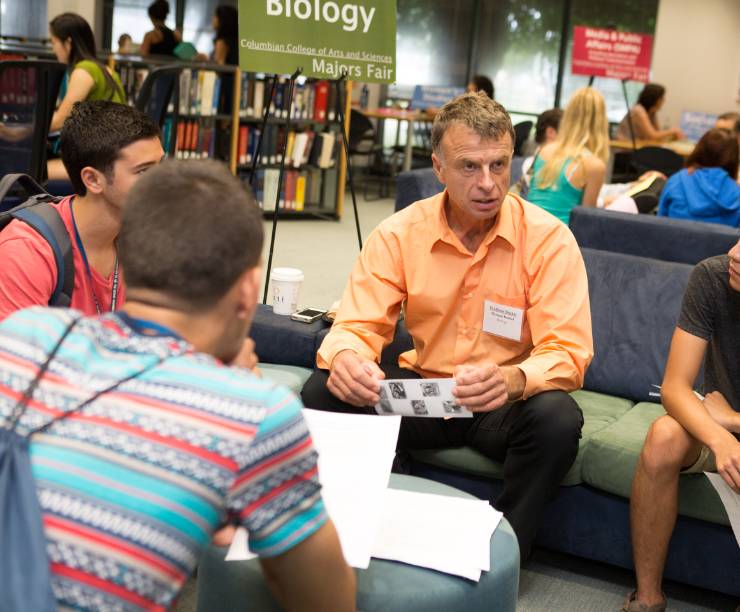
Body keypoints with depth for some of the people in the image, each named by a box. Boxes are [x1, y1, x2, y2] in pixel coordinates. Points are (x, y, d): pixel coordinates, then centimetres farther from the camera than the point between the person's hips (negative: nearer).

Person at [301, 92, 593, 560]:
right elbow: (358, 326, -8)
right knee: (324, 392, -21)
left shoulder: (548, 238, -12)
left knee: (557, 417, -34)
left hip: (504, 403, -2)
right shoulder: (399, 233, -5)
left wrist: (514, 379, -42)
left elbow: (569, 351, -18)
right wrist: (347, 358, -35)